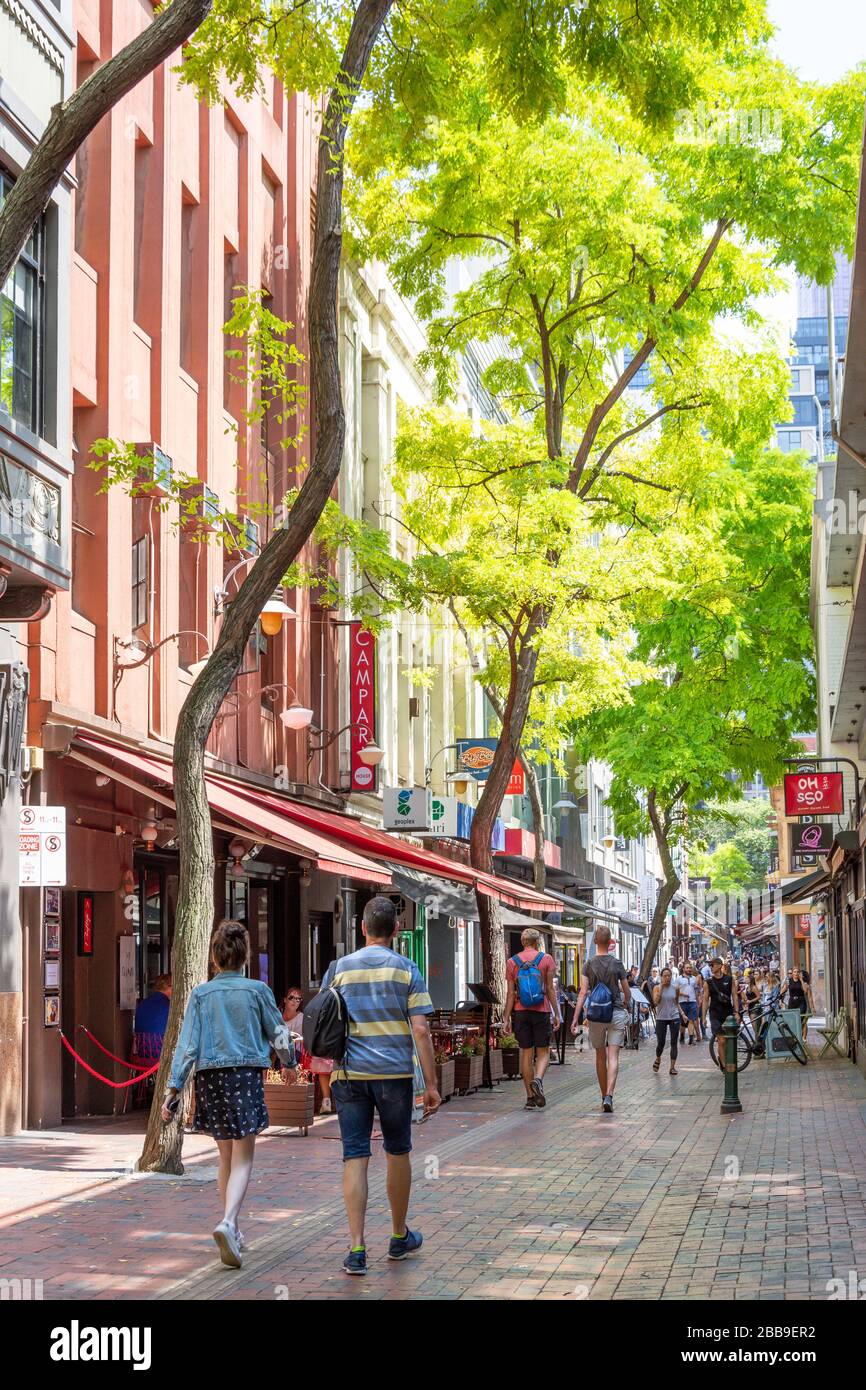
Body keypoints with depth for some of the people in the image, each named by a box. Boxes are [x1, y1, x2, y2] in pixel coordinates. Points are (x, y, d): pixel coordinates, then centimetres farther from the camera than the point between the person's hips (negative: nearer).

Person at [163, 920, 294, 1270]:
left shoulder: (201, 994, 2)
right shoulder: (257, 990, -2)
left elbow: (187, 1044, -3)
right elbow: (278, 1034, 7)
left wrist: (173, 1089, -2)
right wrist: (289, 1061, 26)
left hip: (210, 1077, 3)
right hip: (246, 1075, -3)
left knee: (226, 1156, 17)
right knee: (243, 1159, -2)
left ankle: (231, 1229, 24)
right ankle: (228, 1223, -24)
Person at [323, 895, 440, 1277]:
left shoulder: (338, 968, 3)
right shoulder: (406, 970, -1)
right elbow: (420, 1031, -6)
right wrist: (431, 1085, -2)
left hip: (349, 1074, 1)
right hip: (395, 1073, -1)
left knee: (355, 1159, 0)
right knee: (398, 1153, 15)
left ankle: (356, 1248, -8)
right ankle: (400, 1237, 29)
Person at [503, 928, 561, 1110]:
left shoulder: (512, 962, 5)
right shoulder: (546, 959, 0)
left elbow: (510, 993, 2)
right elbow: (550, 989, -2)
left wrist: (506, 1018, 4)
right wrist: (557, 1014, 2)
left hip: (521, 1012, 2)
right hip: (541, 1011, -2)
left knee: (526, 1053, 7)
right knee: (543, 1052, 6)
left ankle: (530, 1098, 7)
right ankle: (538, 1079, -23)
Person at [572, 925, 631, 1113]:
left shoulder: (589, 964, -3)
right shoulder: (617, 964, -2)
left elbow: (583, 993, -8)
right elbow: (627, 992, 6)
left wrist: (576, 1018, -8)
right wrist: (627, 1007, 27)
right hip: (617, 1013, -1)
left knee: (600, 1056, 15)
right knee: (613, 1057, -6)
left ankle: (604, 1097, 24)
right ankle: (609, 1096, -21)